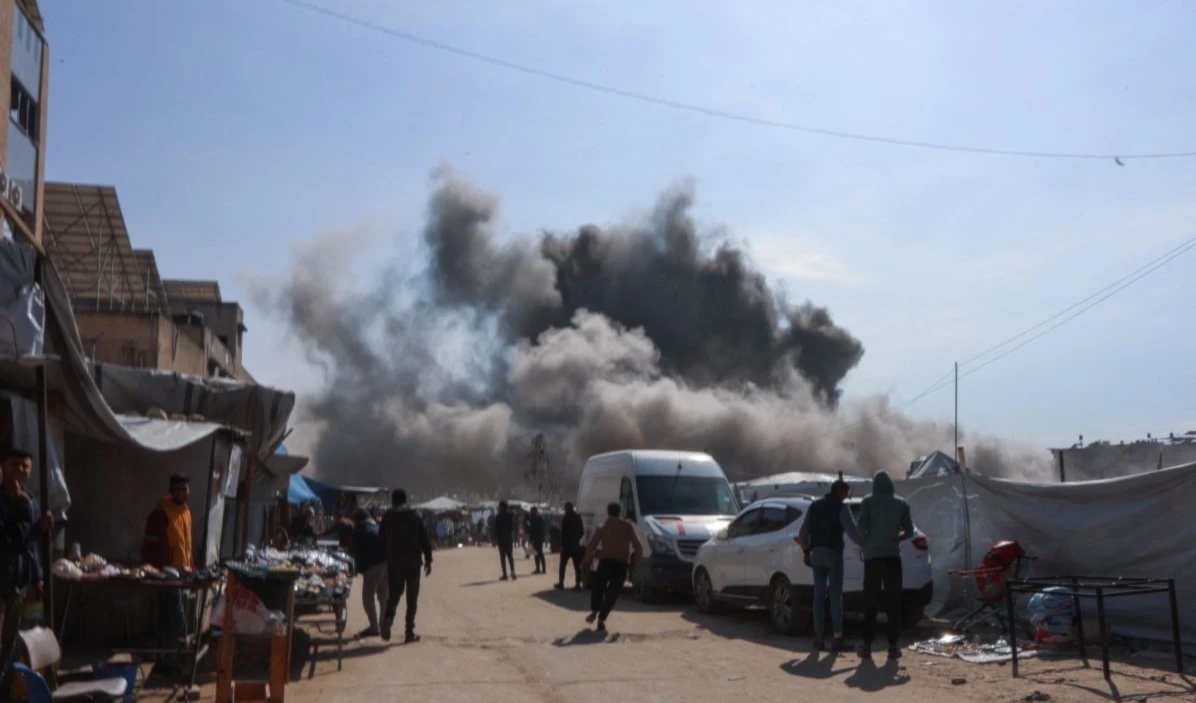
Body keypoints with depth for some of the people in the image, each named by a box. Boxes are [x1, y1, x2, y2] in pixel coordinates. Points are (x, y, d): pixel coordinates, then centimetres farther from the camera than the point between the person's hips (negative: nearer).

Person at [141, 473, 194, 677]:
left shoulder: (186, 511, 12)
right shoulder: (161, 513, -14)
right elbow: (149, 547, -15)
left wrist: (192, 567, 15)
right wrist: (158, 569, -19)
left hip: (181, 572, 8)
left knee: (169, 619, 14)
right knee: (177, 620, -8)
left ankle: (165, 661, 21)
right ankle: (167, 662, 1)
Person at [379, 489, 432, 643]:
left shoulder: (387, 517, 4)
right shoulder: (415, 516, 1)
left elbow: (382, 541, 4)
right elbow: (425, 539, -1)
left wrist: (384, 561, 12)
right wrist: (428, 560, 4)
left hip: (393, 563, 1)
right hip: (413, 562, -1)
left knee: (393, 594, 8)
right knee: (412, 598, 5)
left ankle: (388, 618, -20)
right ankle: (409, 632, 3)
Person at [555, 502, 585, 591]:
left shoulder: (566, 518, -10)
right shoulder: (578, 517, 9)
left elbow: (563, 532, -14)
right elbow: (582, 532, 13)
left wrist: (562, 544, -12)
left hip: (567, 545, -5)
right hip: (575, 545, 5)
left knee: (563, 565, 4)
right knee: (577, 566, 5)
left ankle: (561, 584, 2)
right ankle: (578, 584, 1)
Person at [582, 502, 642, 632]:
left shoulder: (603, 527, 6)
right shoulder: (627, 526, 8)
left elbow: (591, 546, -1)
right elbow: (638, 547, 4)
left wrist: (588, 561, 13)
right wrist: (634, 560, 19)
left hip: (606, 562, 0)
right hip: (621, 564, 0)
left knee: (598, 587, 22)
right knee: (612, 593, 7)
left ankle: (594, 612, 8)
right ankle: (601, 619, 1)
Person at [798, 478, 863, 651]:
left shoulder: (814, 506, 13)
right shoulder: (841, 508, -5)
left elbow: (803, 532, 15)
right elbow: (852, 531, -15)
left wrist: (807, 551, 21)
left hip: (816, 553, 5)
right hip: (833, 553, -5)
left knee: (819, 596, 6)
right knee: (835, 596, -1)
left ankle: (819, 637, 6)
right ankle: (836, 637, -2)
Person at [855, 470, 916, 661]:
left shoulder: (868, 502, -1)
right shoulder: (901, 504, 6)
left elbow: (861, 527, -10)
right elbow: (909, 532, 5)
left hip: (872, 556, -1)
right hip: (893, 556, 1)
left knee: (871, 601, 4)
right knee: (893, 602, 5)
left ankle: (867, 645, 0)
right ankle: (893, 646, 1)